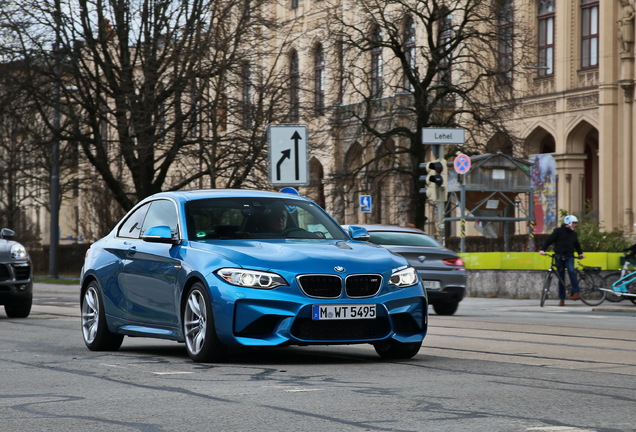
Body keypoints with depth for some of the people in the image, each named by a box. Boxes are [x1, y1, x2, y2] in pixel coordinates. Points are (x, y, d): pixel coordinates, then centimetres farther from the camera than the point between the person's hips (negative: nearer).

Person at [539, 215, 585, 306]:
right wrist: (542, 249, -16)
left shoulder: (573, 233, 14)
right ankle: (562, 299, 8)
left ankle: (576, 293, -28)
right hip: (559, 257, -1)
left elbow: (577, 244, 29)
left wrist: (580, 253, 17)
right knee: (561, 278, 1)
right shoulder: (558, 231, 0)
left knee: (571, 271, -27)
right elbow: (549, 240, -4)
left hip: (569, 257, 1)